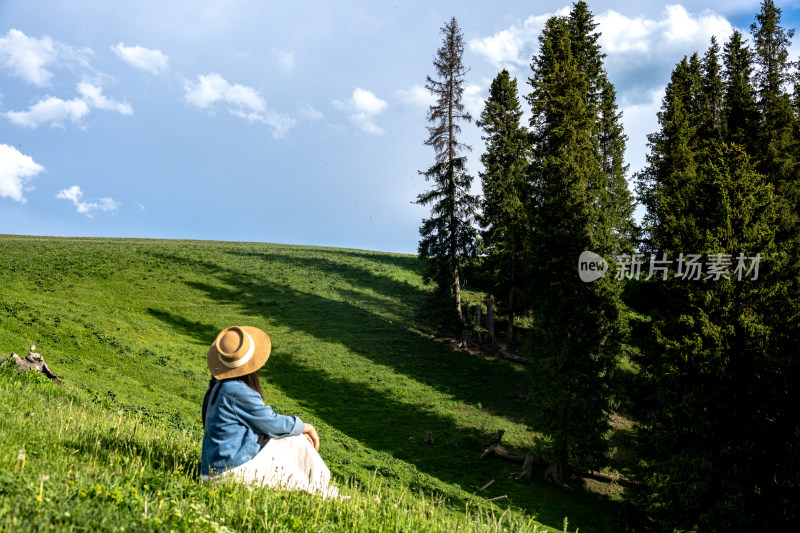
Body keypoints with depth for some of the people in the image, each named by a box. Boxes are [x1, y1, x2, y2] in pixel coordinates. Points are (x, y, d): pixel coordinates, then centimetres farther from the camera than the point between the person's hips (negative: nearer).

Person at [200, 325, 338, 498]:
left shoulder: (220, 385, 7)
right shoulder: (238, 392, -25)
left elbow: (260, 420, 15)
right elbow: (270, 423, -12)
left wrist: (300, 430, 12)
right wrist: (303, 427, 6)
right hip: (234, 469, -9)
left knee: (297, 442, 12)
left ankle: (327, 492, 18)